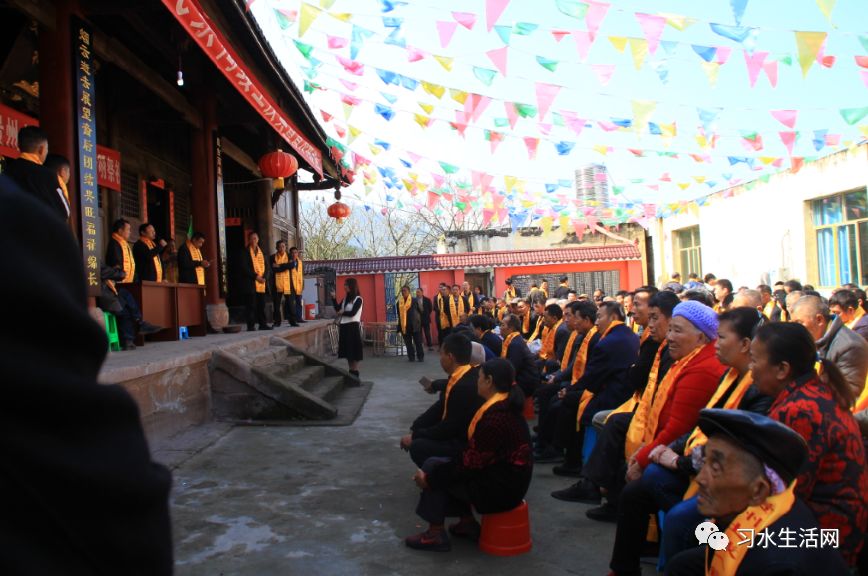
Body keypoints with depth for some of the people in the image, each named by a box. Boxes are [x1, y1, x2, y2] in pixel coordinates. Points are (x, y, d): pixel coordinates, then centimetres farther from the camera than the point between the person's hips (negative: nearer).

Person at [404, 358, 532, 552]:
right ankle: (468, 522, 19)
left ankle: (436, 534, 4)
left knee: (432, 467, -4)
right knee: (442, 468, 14)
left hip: (500, 488, -9)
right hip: (507, 478, 9)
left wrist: (429, 478, -11)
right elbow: (475, 456, 10)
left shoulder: (496, 417, -26)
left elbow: (471, 463, -22)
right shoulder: (505, 406, 5)